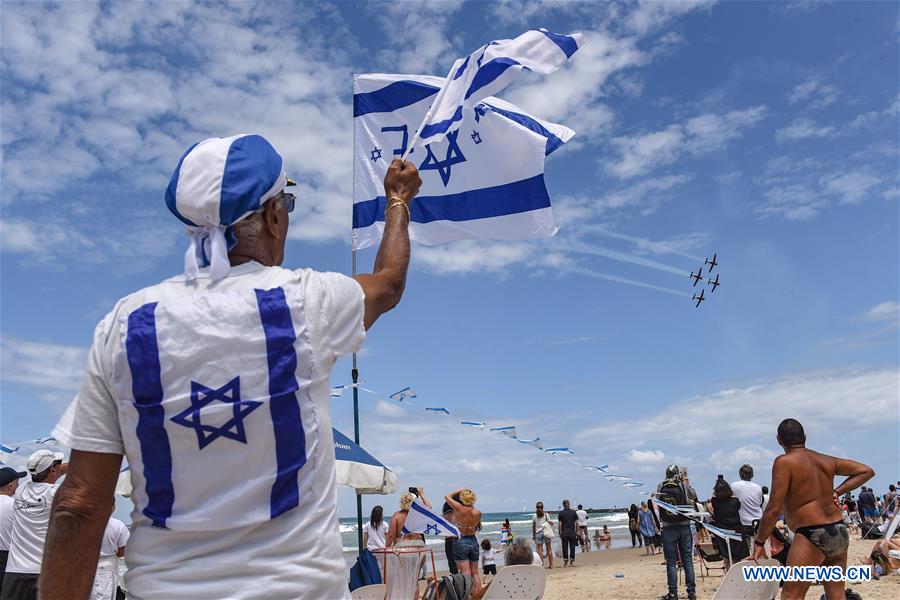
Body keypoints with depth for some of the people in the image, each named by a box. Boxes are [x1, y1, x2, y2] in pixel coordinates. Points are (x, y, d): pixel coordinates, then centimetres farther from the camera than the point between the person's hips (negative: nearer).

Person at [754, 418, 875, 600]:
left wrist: (759, 542, -4)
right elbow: (867, 471, 21)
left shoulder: (784, 462, -9)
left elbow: (774, 509, -13)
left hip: (812, 536, -7)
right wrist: (836, 492, 15)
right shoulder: (827, 461, 11)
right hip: (840, 532, 7)